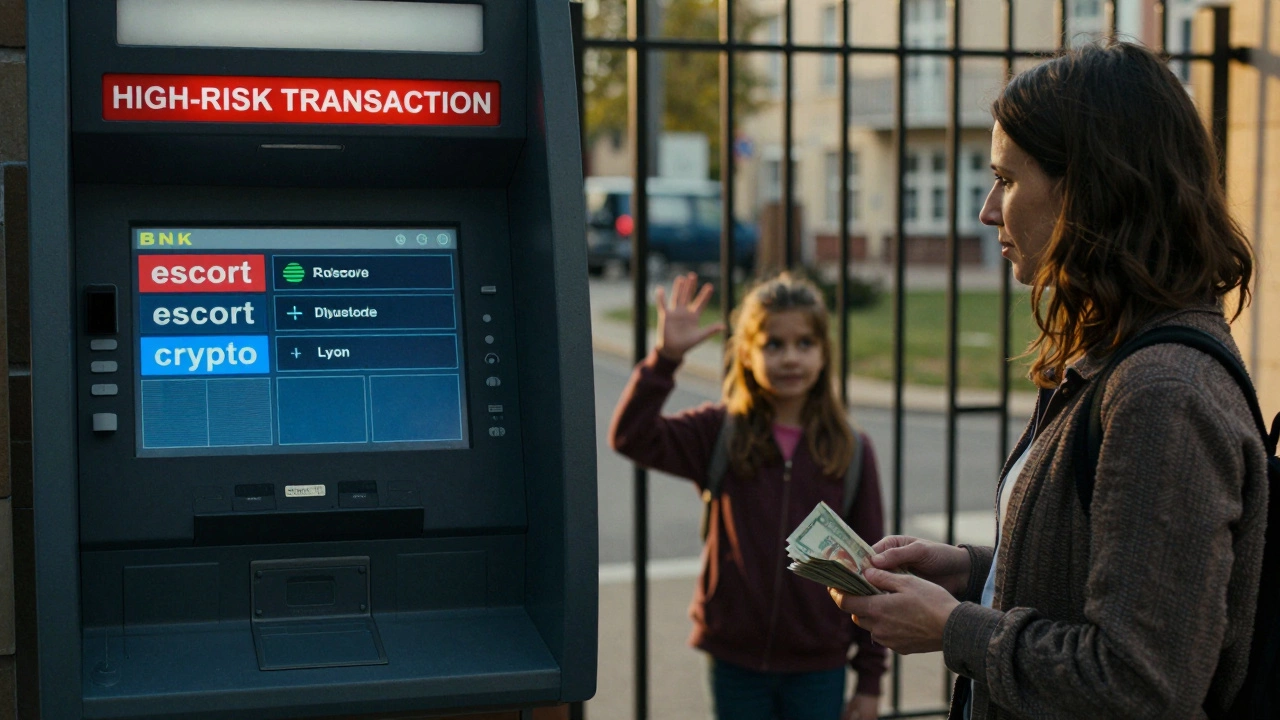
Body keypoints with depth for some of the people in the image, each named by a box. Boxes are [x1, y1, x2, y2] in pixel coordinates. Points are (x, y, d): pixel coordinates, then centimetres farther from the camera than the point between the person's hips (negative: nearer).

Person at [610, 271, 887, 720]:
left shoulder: (851, 451, -2)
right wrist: (667, 357, -26)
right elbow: (631, 437, -17)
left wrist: (870, 677, 2)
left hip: (818, 667, 0)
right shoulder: (720, 434, -3)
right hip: (737, 661, 0)